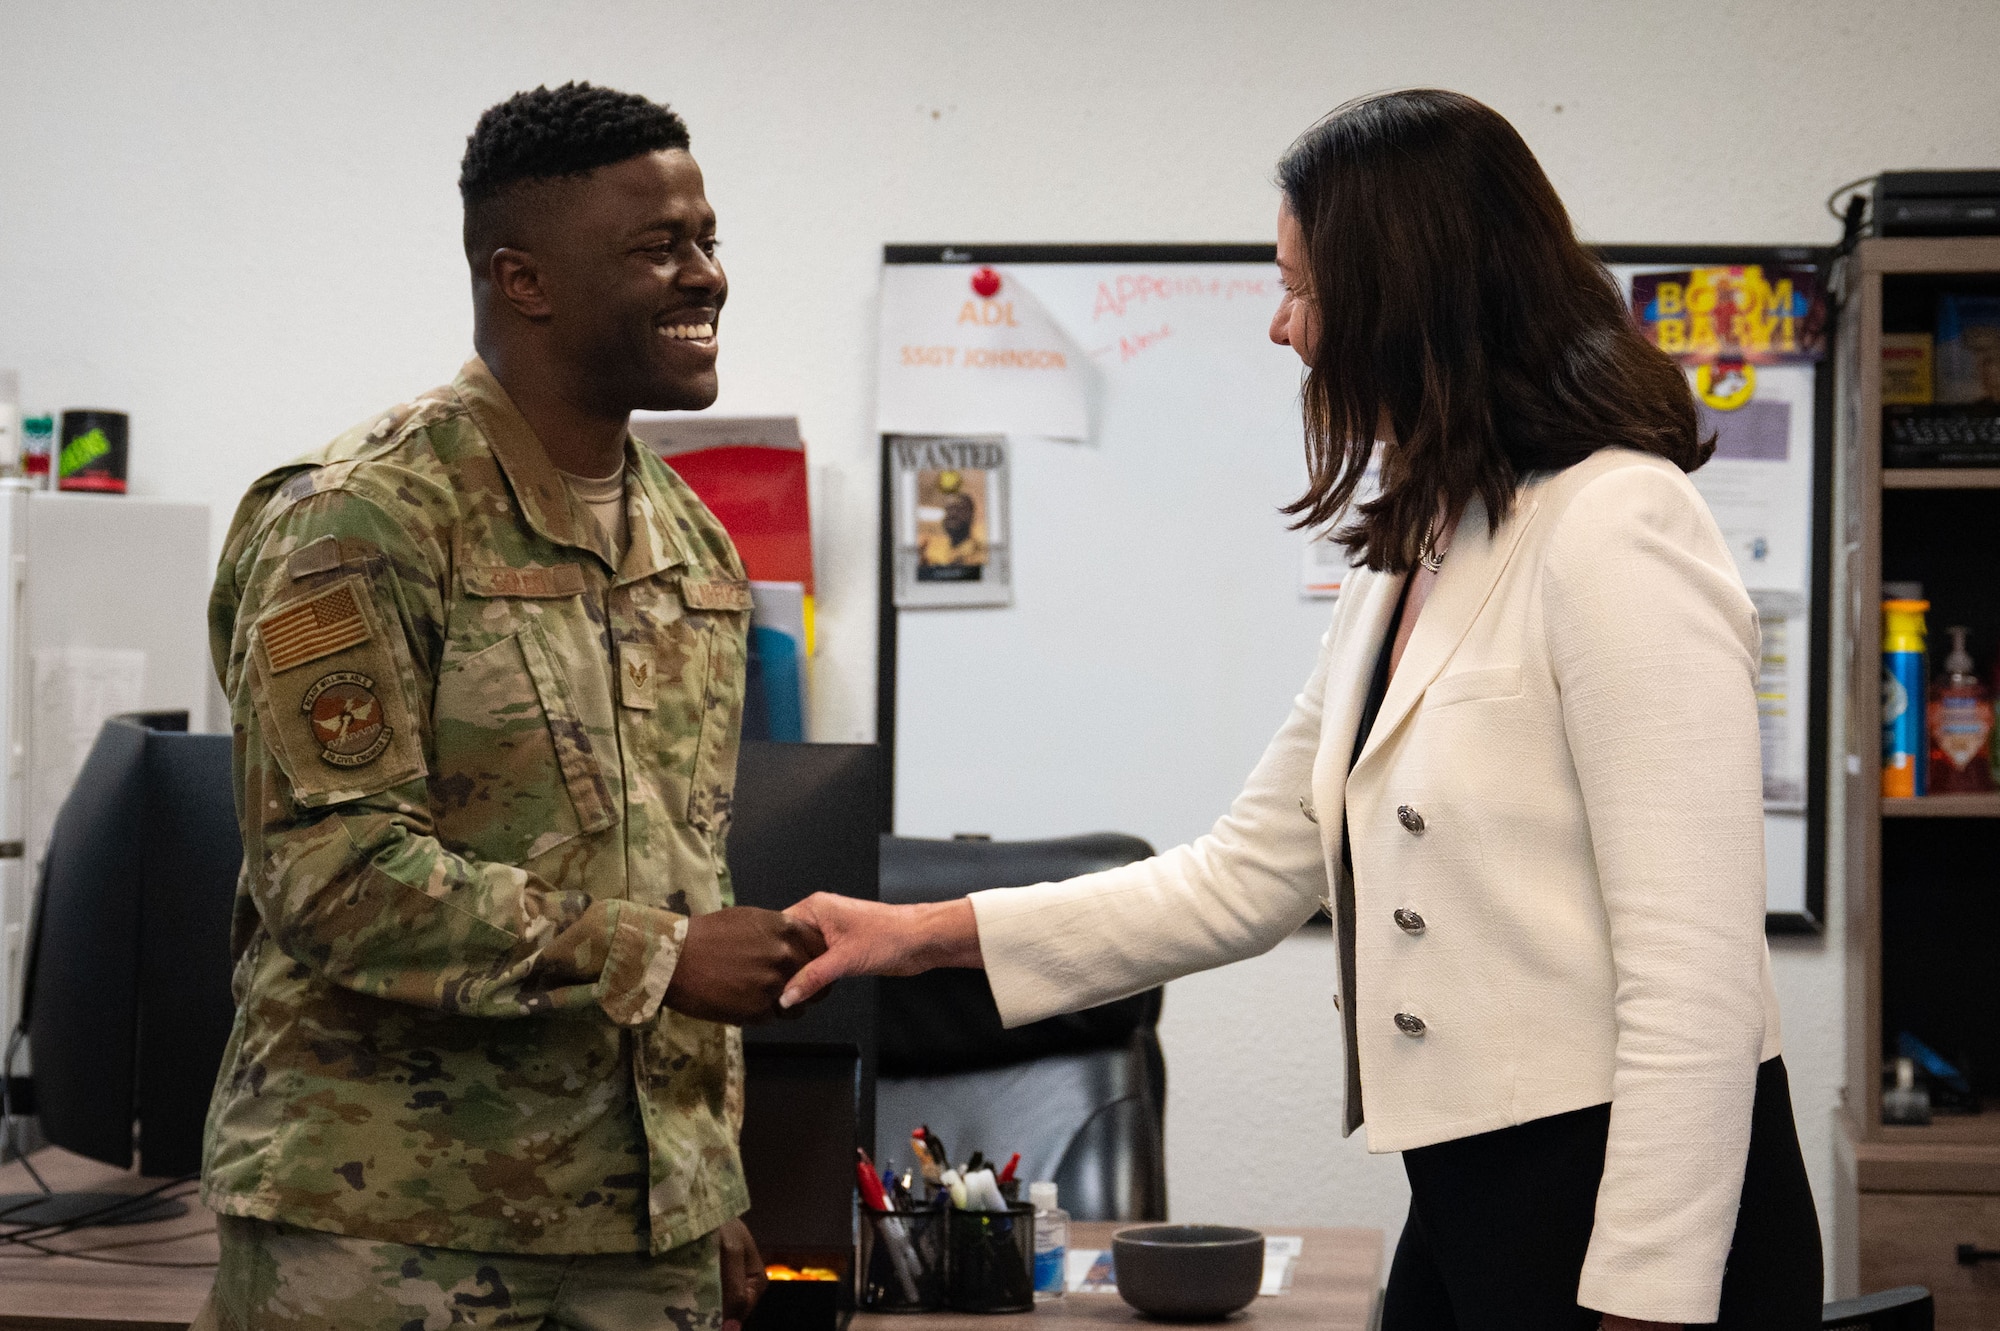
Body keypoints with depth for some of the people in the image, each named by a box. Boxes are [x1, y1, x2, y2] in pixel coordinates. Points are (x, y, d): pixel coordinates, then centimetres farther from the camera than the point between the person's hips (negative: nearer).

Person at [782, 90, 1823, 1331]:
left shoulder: (1615, 531, -15)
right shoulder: (1412, 562, 15)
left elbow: (1692, 973, -20)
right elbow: (1250, 875, 19)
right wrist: (934, 934, 16)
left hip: (1638, 1220, -9)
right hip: (1470, 1203, 9)